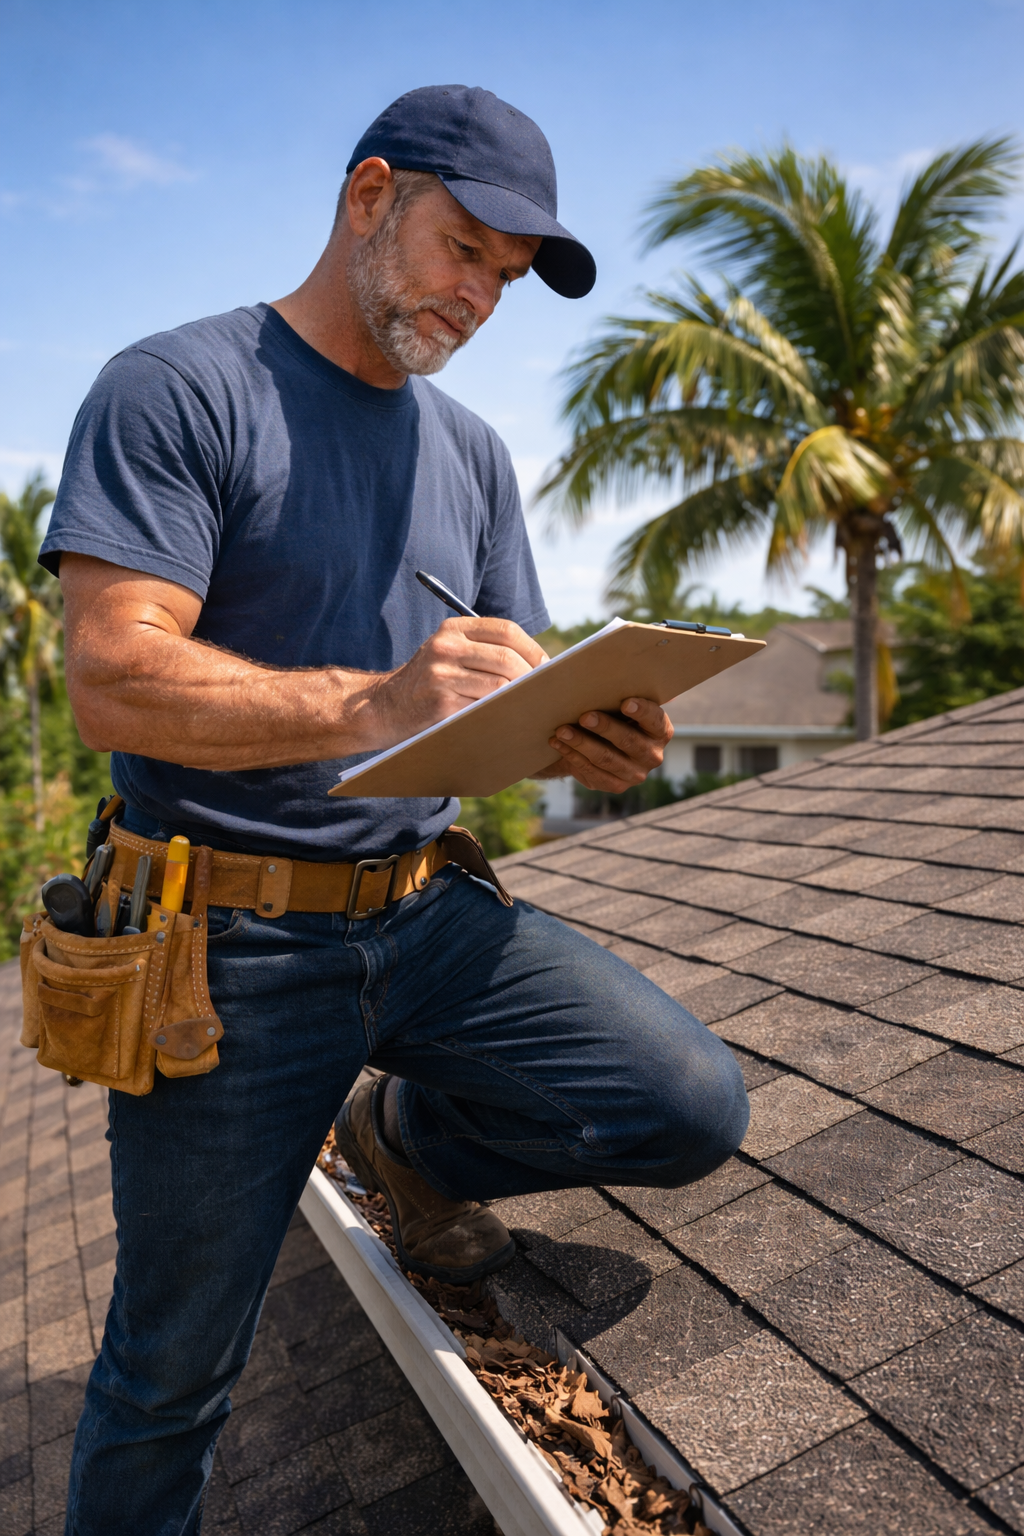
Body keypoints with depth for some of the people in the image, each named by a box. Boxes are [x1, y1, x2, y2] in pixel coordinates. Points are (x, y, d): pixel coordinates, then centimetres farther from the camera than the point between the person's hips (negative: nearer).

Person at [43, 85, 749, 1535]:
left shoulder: (472, 451, 14)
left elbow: (507, 695, 12)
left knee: (695, 1109, -11)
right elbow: (110, 681, -17)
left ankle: (411, 1136, 14)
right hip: (234, 941, -4)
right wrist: (376, 704, -31)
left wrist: (591, 737, -12)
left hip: (430, 911, 5)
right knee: (174, 1370, 9)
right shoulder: (175, 388, -5)